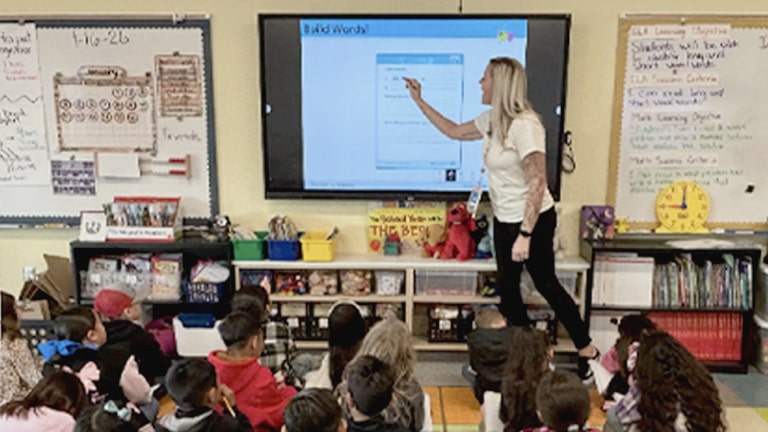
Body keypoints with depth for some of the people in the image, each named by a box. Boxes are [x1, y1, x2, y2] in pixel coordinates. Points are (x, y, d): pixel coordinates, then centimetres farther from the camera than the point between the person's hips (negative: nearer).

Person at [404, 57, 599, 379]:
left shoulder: (524, 125, -23)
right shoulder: (492, 120, 3)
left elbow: (537, 182, -25)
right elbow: (454, 131, 18)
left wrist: (525, 234, -28)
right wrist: (419, 101, 16)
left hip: (533, 220, -8)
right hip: (504, 220, 9)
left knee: (546, 285, 5)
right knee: (507, 288, 13)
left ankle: (588, 351, 24)